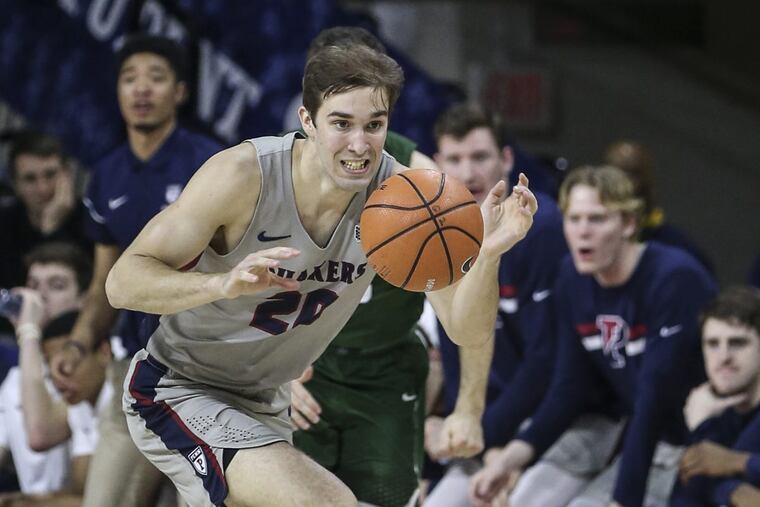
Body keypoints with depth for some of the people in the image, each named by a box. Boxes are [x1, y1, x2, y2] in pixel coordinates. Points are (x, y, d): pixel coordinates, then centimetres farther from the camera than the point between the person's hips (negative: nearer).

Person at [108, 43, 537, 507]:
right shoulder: (243, 175, -26)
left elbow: (468, 329, -14)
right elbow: (122, 283, -28)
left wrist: (488, 255, -35)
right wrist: (223, 283, -47)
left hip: (264, 405, 6)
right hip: (177, 390, -6)